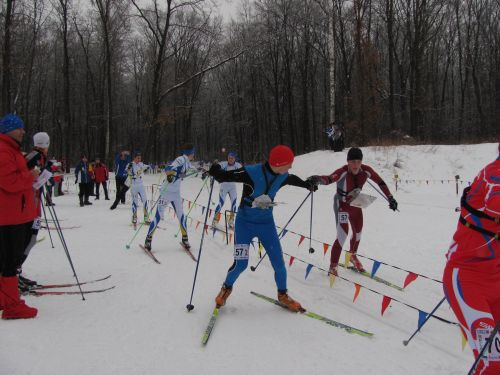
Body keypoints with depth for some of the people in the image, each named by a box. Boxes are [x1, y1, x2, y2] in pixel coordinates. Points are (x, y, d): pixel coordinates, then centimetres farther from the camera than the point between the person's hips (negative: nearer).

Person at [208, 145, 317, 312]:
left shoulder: (282, 176, -8)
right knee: (240, 264, -8)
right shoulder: (251, 173, -26)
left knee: (279, 263, 3)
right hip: (245, 223, -4)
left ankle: (282, 295, 29)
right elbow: (225, 176, -23)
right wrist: (216, 171, -47)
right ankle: (226, 288, 24)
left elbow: (293, 179, 17)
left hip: (266, 223, 5)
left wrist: (307, 184, 36)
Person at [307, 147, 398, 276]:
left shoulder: (366, 171, -22)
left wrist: (390, 198, -6)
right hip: (342, 205, -6)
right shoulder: (343, 172, -34)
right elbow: (329, 179, -53)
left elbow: (380, 182, -7)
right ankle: (333, 266, -1)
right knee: (343, 235, -17)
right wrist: (317, 179, -74)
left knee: (358, 232, 22)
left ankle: (352, 256, 51)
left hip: (356, 205, 6)